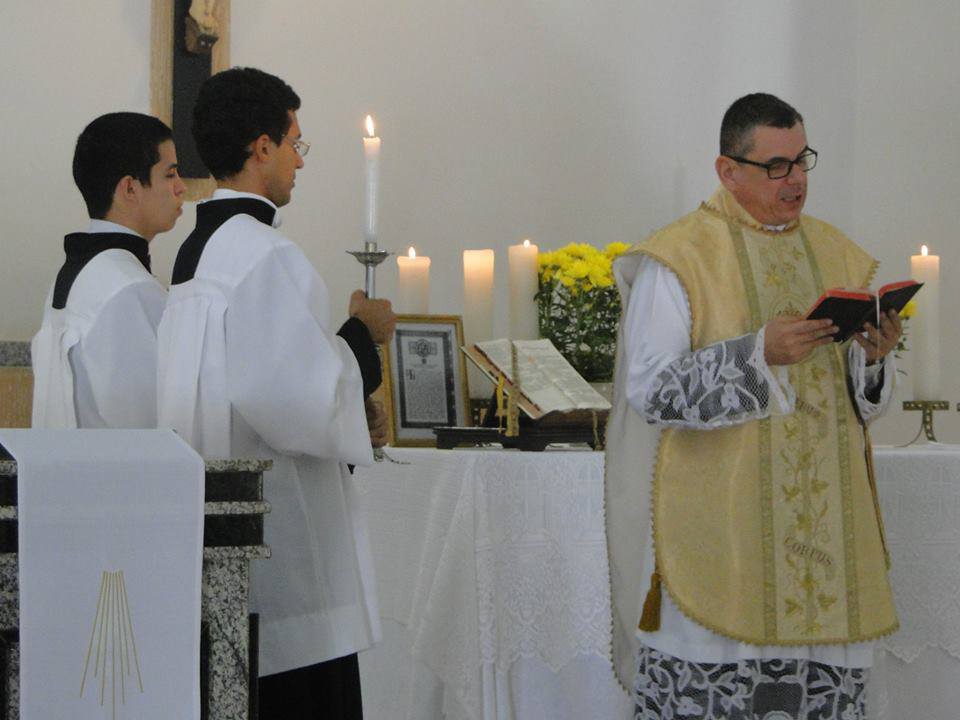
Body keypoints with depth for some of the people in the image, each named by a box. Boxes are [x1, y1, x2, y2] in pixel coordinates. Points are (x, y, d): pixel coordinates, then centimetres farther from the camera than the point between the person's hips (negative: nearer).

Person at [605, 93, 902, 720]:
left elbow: (861, 402, 17)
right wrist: (759, 352, -20)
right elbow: (649, 389, -11)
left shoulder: (836, 254, 14)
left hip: (822, 522, 5)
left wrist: (873, 356, -6)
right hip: (716, 522, -5)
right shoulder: (679, 259, -3)